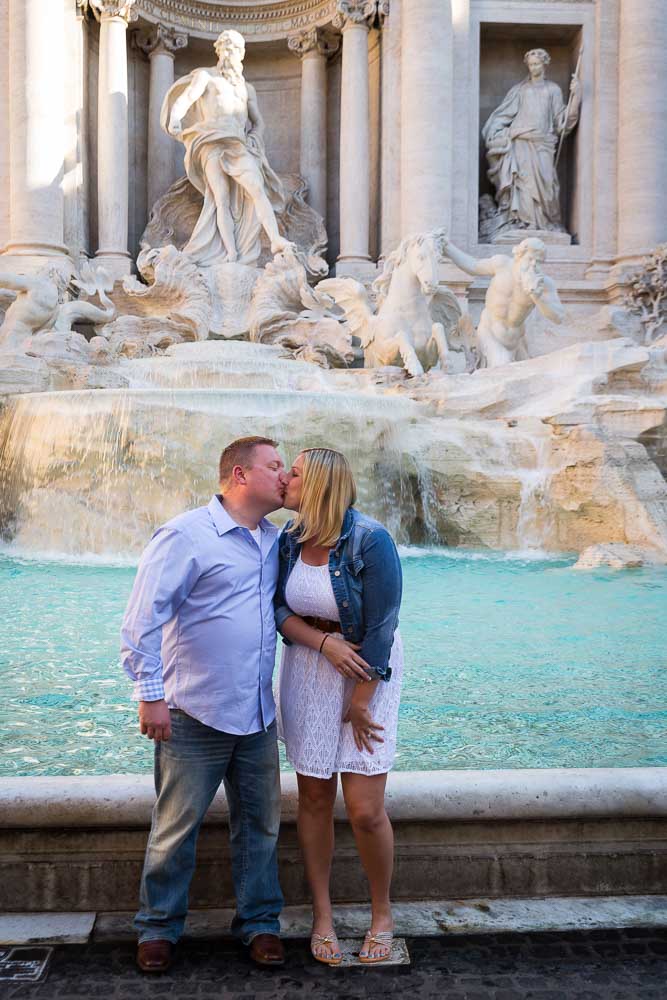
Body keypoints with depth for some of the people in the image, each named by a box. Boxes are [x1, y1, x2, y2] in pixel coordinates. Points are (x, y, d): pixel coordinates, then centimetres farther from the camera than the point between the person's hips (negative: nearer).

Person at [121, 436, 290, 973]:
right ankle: (160, 925, 27)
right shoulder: (185, 535, -12)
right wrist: (150, 694, -16)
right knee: (177, 827, 7)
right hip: (196, 716, -6)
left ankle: (259, 921, 30)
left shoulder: (275, 540, 9)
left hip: (258, 715, 6)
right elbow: (143, 617, -14)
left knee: (260, 823, 14)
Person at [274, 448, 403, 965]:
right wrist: (324, 642, -19)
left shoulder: (370, 539, -18)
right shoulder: (290, 539, 0)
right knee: (314, 797, 8)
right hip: (306, 669, 5)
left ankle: (382, 914, 21)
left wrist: (360, 701, -13)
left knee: (365, 810, -5)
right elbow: (279, 608, -1)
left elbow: (381, 626, -16)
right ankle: (322, 915, 25)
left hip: (368, 671, -4)